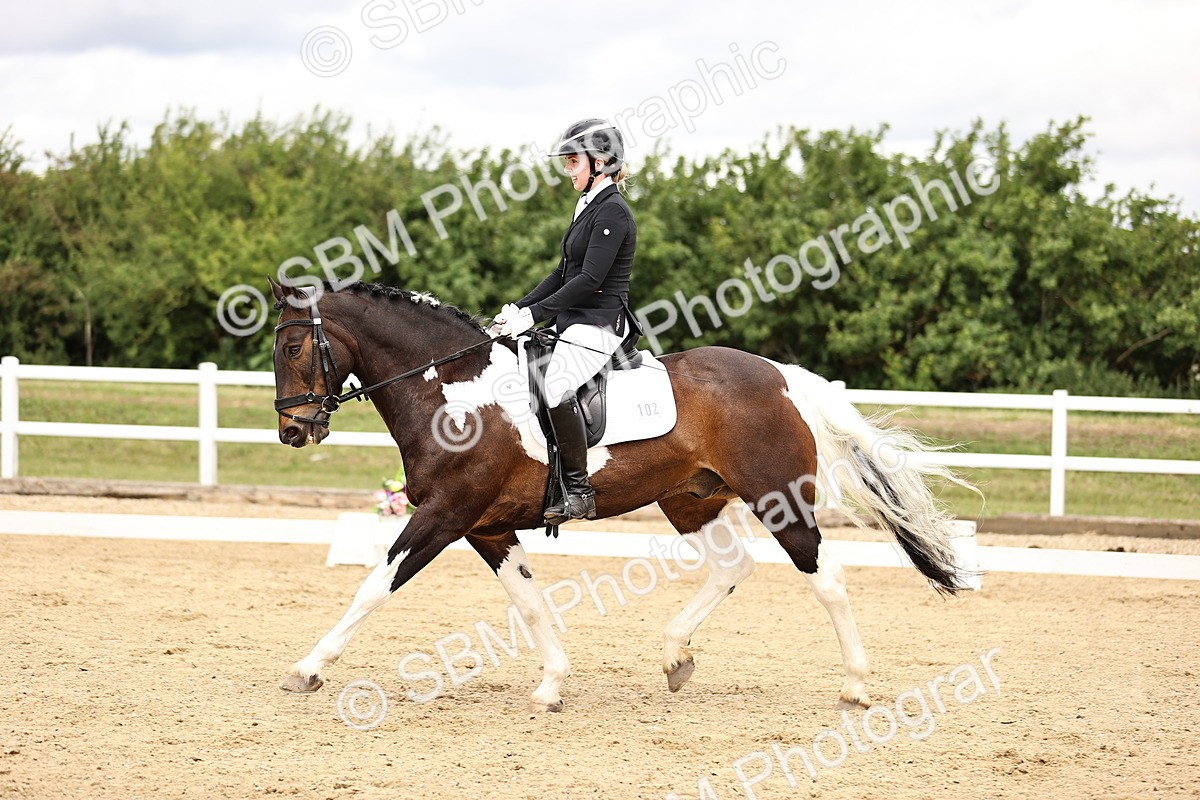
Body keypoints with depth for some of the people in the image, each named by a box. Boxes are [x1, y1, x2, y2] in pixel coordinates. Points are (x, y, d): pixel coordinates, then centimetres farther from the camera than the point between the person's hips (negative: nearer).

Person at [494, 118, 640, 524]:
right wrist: (519, 307, 10)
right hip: (574, 322, 11)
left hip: (599, 323, -11)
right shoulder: (589, 207, 17)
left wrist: (535, 313, -19)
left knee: (556, 387, -31)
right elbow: (565, 272, 20)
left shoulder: (612, 212, -13)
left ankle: (579, 493, -26)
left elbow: (590, 279, -20)